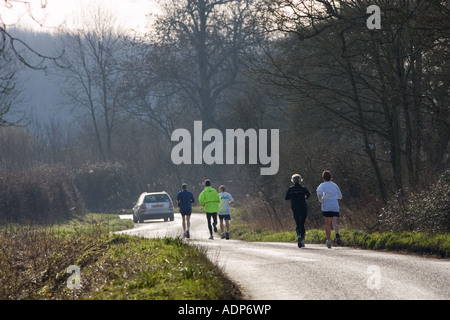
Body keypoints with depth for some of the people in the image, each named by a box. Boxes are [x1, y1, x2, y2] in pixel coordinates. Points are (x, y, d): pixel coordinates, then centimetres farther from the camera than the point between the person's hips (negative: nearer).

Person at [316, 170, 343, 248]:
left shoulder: (322, 185, 1)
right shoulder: (335, 185, 14)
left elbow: (319, 192, -20)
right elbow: (340, 196, 22)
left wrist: (320, 199, -1)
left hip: (326, 207, -2)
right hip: (335, 207, 2)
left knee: (328, 224, 8)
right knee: (335, 223, -8)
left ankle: (329, 241, 7)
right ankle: (337, 234, -39)